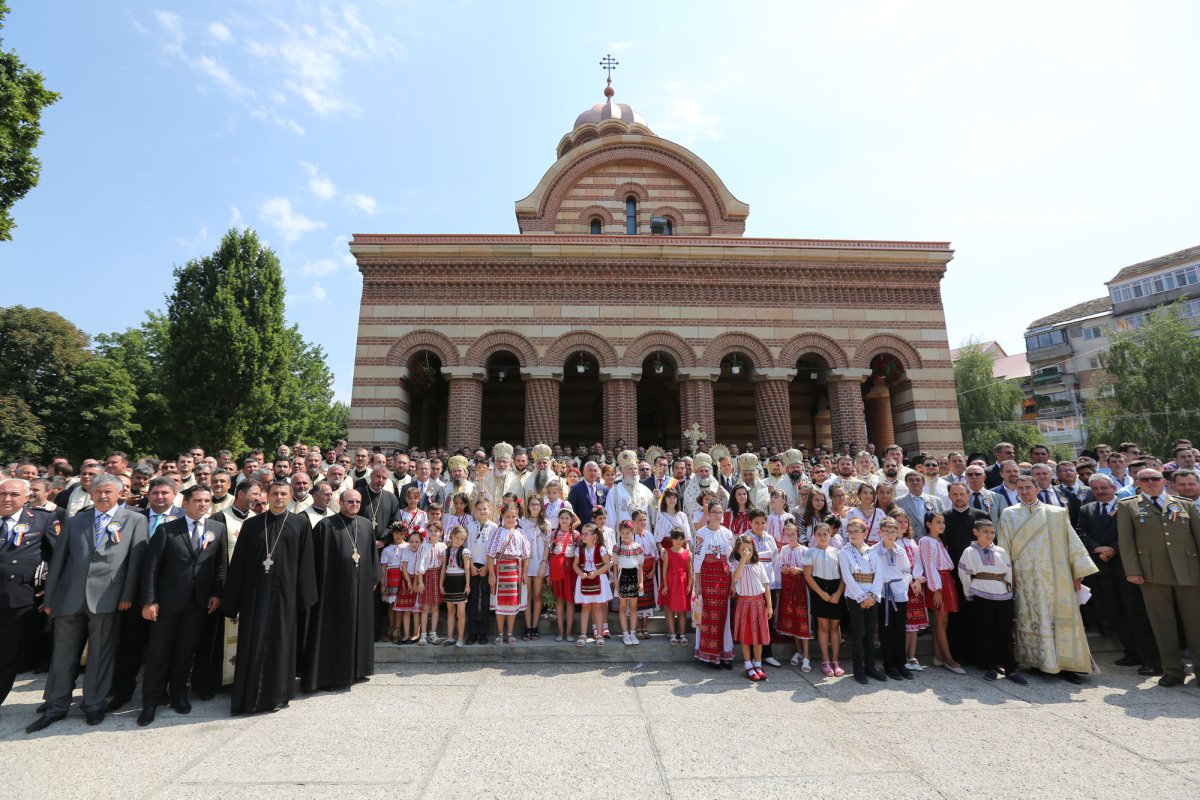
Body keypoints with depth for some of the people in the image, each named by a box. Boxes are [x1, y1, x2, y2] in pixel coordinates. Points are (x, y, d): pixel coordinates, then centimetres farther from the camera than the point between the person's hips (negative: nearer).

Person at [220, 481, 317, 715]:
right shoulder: (251, 524, 4)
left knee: (280, 644, 8)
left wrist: (304, 597, -5)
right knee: (252, 645, 6)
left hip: (285, 594, -1)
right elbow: (238, 564, 4)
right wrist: (231, 603, 1)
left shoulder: (300, 523, 1)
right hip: (255, 593, 1)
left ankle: (277, 695, 24)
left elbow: (305, 562, -1)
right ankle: (249, 697, 22)